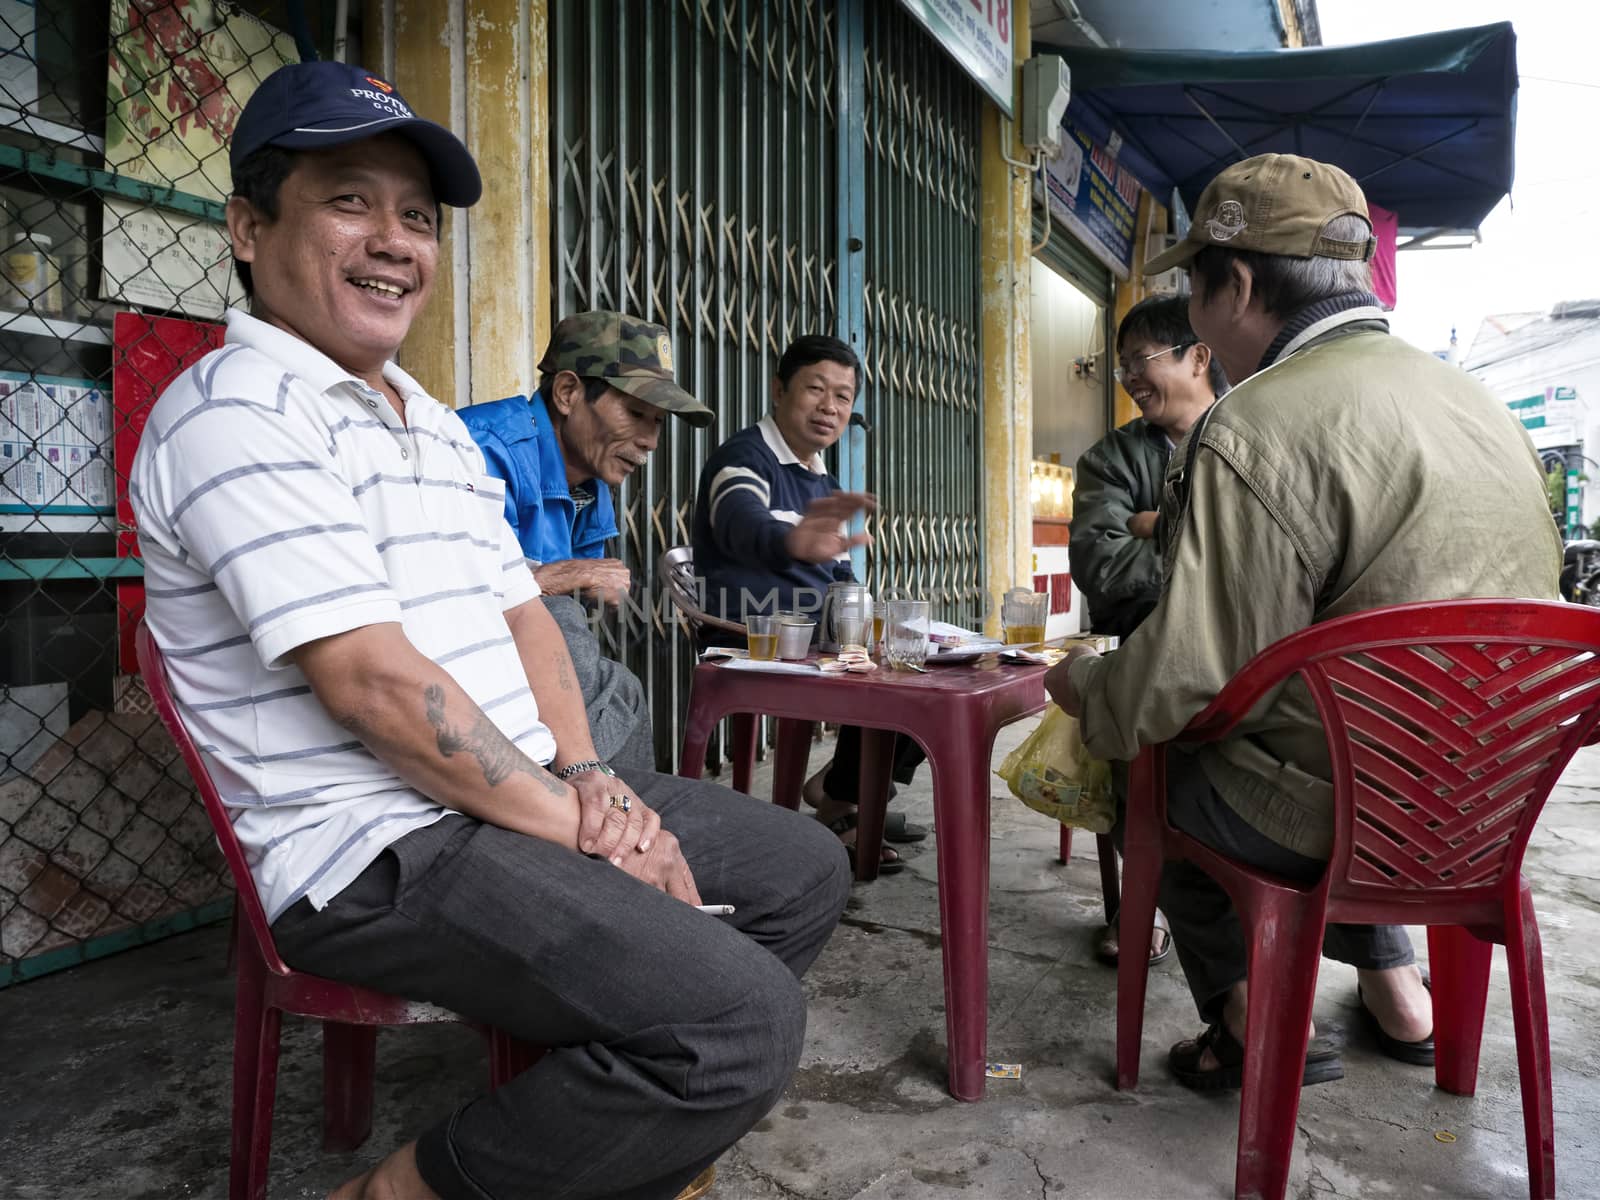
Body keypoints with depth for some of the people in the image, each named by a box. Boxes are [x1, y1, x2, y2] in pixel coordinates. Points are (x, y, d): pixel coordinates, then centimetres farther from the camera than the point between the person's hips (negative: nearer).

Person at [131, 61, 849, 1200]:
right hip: (383, 850, -9)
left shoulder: (438, 424, 17)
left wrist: (586, 772, -3)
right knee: (746, 1020, -24)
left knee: (806, 872, 15)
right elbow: (371, 680, -21)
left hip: (527, 793, 10)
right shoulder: (236, 412, -13)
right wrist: (571, 823, -16)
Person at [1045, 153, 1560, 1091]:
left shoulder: (1256, 426, -21)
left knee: (1144, 751, 13)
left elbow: (1195, 675, -24)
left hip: (1339, 815, -8)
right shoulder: (1477, 400, 7)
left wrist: (1084, 684, -3)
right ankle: (1389, 980, 33)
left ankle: (1251, 1013, 16)